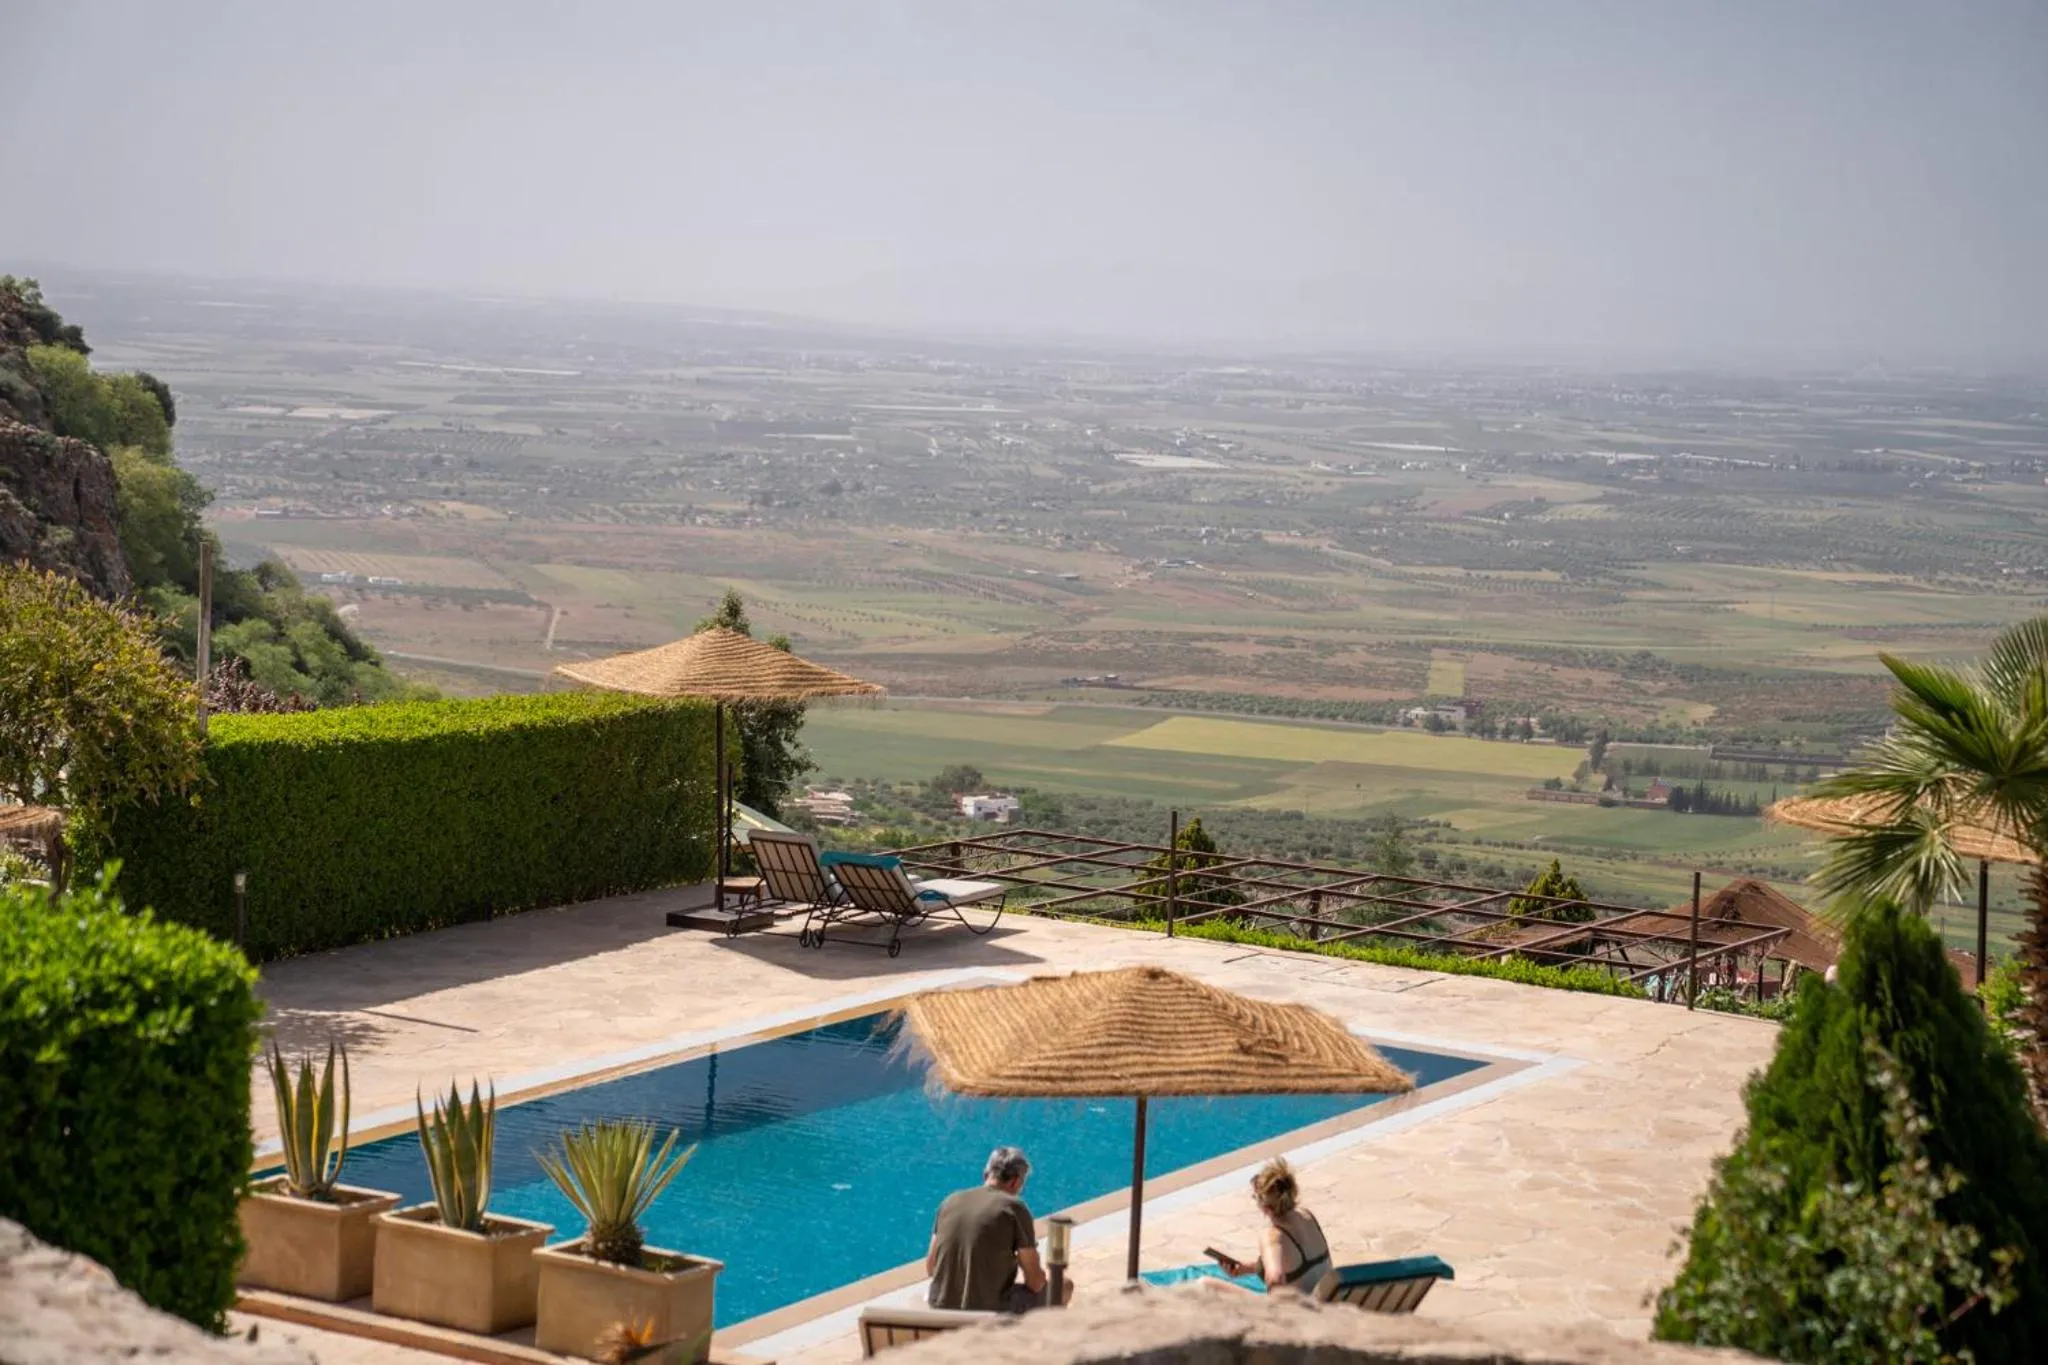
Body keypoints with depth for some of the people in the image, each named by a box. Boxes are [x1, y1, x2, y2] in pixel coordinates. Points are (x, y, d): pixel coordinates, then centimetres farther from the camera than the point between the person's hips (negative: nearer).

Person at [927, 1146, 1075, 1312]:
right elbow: (1036, 1282, -7)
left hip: (941, 1308, 6)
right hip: (987, 1314, -6)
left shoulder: (950, 1201, 5)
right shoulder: (1014, 1208, -10)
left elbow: (930, 1268, 12)